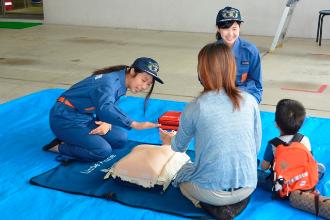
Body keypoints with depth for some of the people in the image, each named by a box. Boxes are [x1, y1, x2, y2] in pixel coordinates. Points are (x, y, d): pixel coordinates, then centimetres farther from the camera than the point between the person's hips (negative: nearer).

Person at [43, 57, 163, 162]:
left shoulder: (120, 83, 5)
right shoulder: (110, 81, -25)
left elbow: (109, 109, 7)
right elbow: (104, 108, -44)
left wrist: (108, 124, -17)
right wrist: (134, 124, -53)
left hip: (84, 118, 10)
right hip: (65, 118, -9)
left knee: (121, 138, -1)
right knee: (103, 151, -22)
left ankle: (71, 140, 5)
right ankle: (59, 147, -5)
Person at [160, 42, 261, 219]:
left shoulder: (194, 108, -12)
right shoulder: (250, 101, -5)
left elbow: (179, 147, 8)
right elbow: (256, 146, 6)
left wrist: (169, 140, 33)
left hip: (211, 190, -3)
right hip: (248, 186, 4)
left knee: (182, 174, 29)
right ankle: (237, 201, 7)